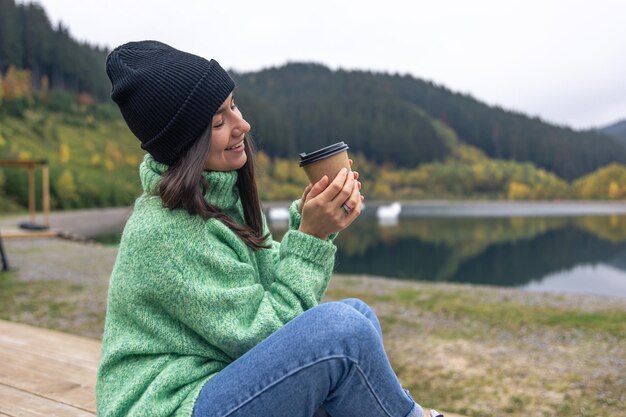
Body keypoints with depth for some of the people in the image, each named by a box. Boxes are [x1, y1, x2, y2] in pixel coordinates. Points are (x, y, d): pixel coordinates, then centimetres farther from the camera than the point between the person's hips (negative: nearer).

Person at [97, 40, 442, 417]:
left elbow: (271, 283, 5)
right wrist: (311, 237, -21)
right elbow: (259, 335, -19)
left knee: (356, 314, -3)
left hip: (224, 377, 9)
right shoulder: (164, 232, -23)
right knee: (343, 330, -24)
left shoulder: (225, 193, 3)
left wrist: (307, 220, -10)